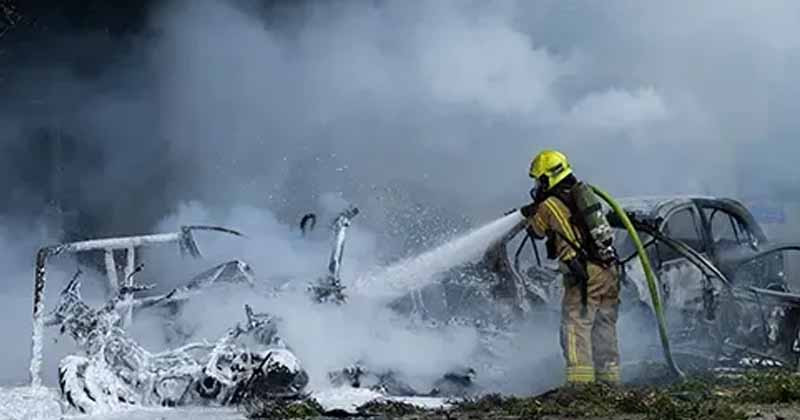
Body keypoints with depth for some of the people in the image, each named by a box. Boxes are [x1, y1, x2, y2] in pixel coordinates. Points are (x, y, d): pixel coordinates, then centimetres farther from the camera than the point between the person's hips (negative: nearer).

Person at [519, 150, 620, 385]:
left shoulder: (548, 206, -5)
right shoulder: (584, 192, 12)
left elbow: (536, 231, 14)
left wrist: (531, 213, 34)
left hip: (584, 274, -7)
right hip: (609, 269, 7)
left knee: (576, 326, -3)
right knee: (606, 326, 13)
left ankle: (580, 380, -10)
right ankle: (609, 377, 17)